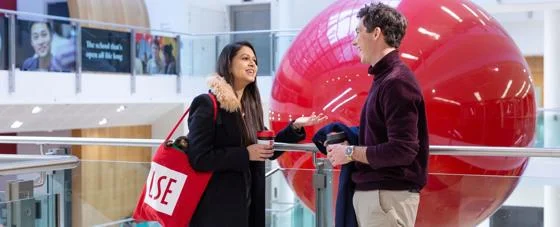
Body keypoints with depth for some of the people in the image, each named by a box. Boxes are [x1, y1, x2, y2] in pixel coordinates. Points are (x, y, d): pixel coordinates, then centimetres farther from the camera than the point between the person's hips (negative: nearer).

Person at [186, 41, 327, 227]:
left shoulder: (251, 105, 11)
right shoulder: (207, 104, -11)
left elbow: (265, 149, 15)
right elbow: (198, 158, -18)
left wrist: (294, 127, 3)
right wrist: (245, 154, -19)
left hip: (247, 201, 7)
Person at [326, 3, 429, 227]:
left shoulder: (396, 81, -17)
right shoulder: (385, 77, 12)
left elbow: (402, 151, -23)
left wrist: (351, 152, -13)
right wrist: (347, 140, 6)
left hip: (389, 195, -9)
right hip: (372, 192, 9)